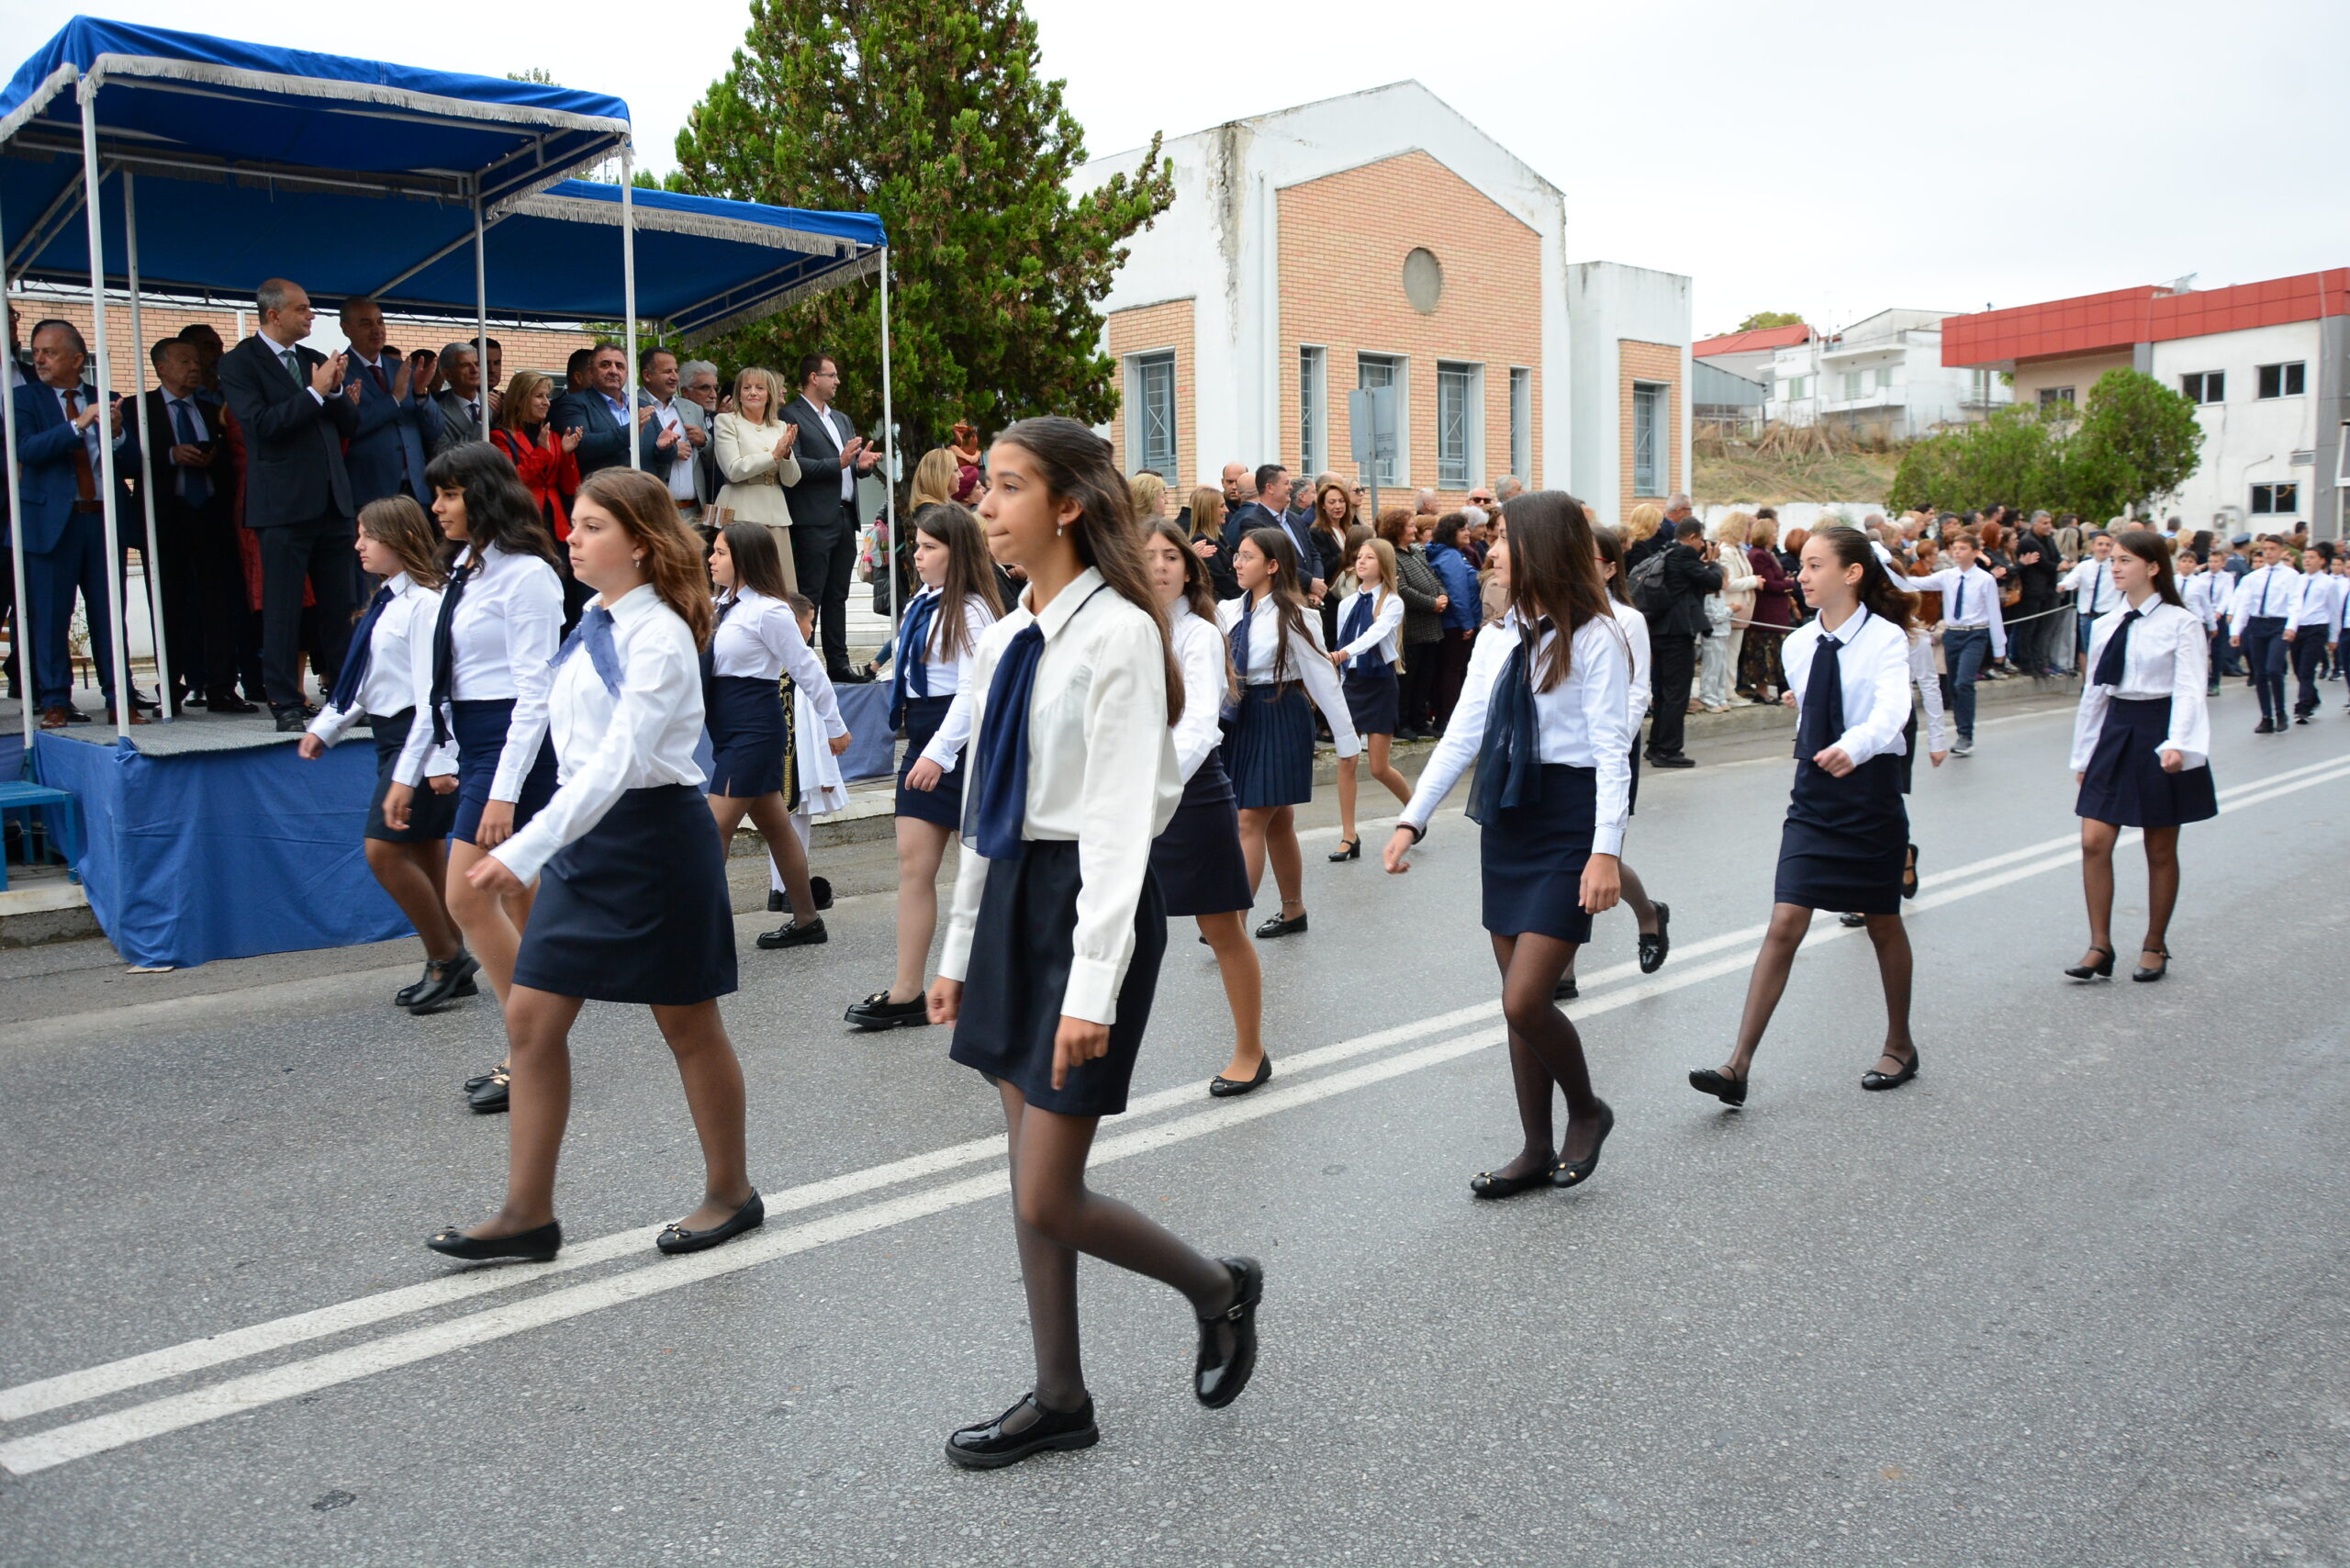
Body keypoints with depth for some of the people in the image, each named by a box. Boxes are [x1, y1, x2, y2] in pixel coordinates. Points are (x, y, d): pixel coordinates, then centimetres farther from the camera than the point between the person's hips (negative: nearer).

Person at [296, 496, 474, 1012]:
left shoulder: (424, 603, -15)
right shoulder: (386, 602, 14)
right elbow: (364, 680, 22)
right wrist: (325, 728, 22)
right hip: (392, 736, 10)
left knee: (384, 849, -12)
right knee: (425, 853, 13)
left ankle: (446, 959, 1)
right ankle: (450, 966, 21)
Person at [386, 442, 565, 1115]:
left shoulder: (524, 574, -12)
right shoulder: (462, 573, 14)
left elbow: (535, 689, -17)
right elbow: (438, 681, 18)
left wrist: (505, 792, -21)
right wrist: (407, 773, 18)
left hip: (515, 744, -9)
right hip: (473, 745, 9)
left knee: (469, 897, -10)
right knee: (518, 907, 11)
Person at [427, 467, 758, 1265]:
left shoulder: (658, 637, -17)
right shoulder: (593, 625, 8)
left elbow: (618, 761, -26)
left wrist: (525, 851, -32)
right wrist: (546, 848, 18)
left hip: (653, 835, -8)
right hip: (586, 833, 8)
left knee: (688, 1026, 6)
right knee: (530, 1017, 5)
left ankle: (731, 1193, 25)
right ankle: (527, 1213, 16)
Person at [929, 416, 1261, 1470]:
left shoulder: (1117, 633, -14)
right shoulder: (1005, 640, 10)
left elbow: (1119, 819, -19)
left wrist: (1093, 987, -23)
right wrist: (961, 947, 17)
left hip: (1092, 900, -8)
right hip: (1011, 897, 8)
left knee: (1049, 1201, -3)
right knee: (1030, 1185, 13)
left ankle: (1220, 1290, 24)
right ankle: (1059, 1399, 29)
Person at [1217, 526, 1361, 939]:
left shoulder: (1290, 615, -11)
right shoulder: (1229, 611, 6)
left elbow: (1323, 678, -9)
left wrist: (1347, 739, -7)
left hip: (1280, 719, -7)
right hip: (1241, 719, 7)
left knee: (1251, 821, -9)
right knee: (1277, 823, 16)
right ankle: (1293, 912, 28)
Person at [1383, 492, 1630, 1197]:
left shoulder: (1595, 637, -8)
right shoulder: (1498, 636, 10)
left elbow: (1611, 747, -13)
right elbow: (1462, 735, 10)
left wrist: (1606, 849, -20)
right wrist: (1412, 818, 5)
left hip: (1568, 821, -6)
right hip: (1504, 821, 7)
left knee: (1524, 1002, -11)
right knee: (1522, 1005, 10)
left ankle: (1587, 1111, 17)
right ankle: (1537, 1152, 23)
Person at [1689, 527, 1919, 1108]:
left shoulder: (1885, 639, -13)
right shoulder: (1798, 645, 3)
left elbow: (1892, 711, -31)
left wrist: (1852, 747, -46)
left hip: (1871, 793, -4)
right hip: (1812, 797, 4)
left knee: (1883, 924, 13)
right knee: (1784, 924, -5)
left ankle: (1899, 1046, 35)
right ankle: (1739, 1065, -9)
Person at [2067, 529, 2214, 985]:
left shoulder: (2180, 624, -7)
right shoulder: (2105, 625, 8)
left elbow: (2189, 689, -15)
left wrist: (2177, 744, -30)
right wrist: (2083, 754, 15)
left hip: (2159, 735, -4)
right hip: (2115, 733, 5)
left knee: (2160, 850, 7)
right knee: (2094, 842, -4)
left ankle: (2155, 946, 21)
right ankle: (2100, 946, 4)